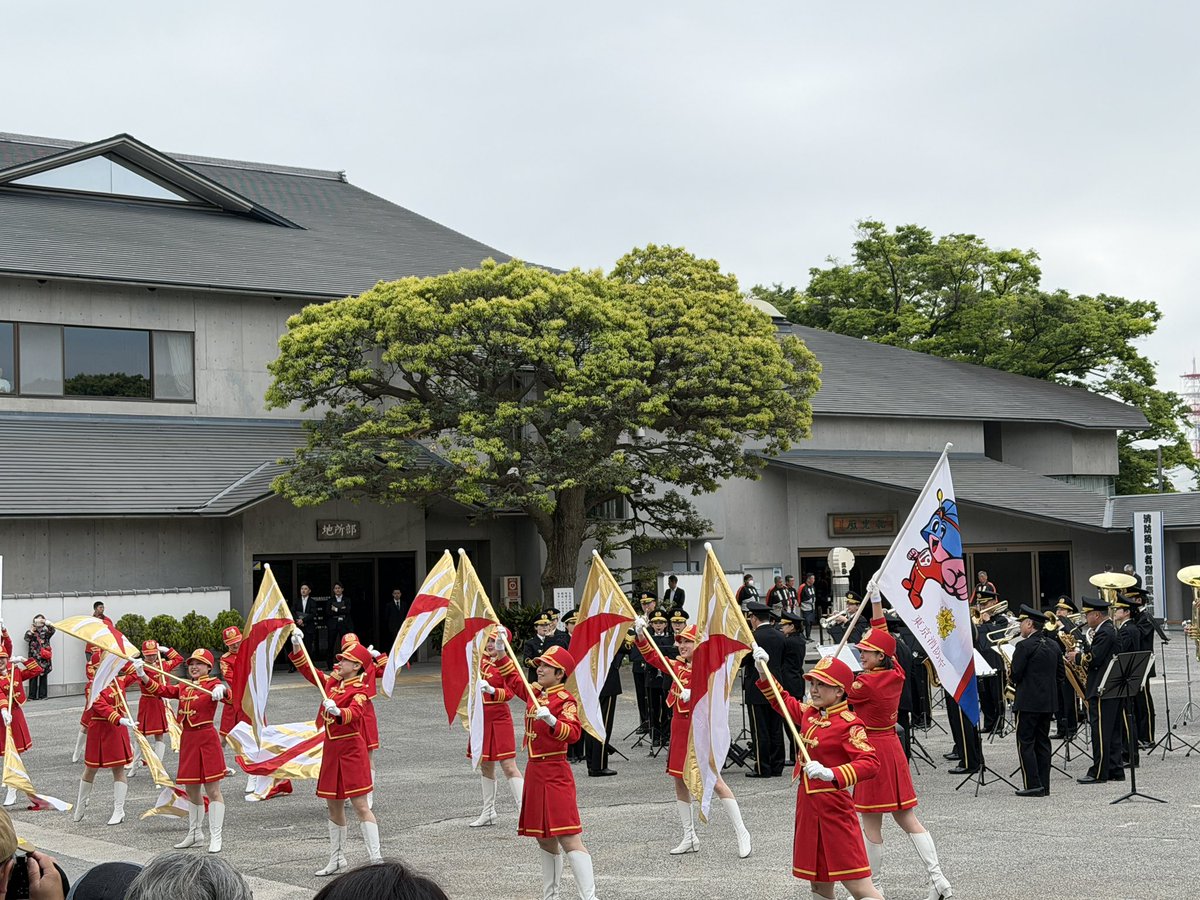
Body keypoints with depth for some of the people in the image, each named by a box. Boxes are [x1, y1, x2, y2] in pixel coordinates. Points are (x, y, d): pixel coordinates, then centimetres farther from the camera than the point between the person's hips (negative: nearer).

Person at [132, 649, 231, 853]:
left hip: (207, 740, -7)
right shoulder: (183, 688, 15)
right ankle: (195, 834, 29)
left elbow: (225, 693, -28)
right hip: (187, 740, 7)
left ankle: (215, 838, -1)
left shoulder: (212, 685, -6)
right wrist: (142, 674, -8)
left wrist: (221, 689, -54)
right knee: (191, 790, 16)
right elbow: (160, 689, 7)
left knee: (212, 790, -4)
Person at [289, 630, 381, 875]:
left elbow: (354, 713, -30)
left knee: (360, 805, -11)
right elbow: (308, 670, 18)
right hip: (331, 749, 7)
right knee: (334, 806, 14)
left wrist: (337, 711, -50)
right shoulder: (332, 682, 9)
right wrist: (297, 646, 6)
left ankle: (376, 859, -11)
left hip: (351, 749, -7)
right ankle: (337, 859, 25)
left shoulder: (359, 689, -12)